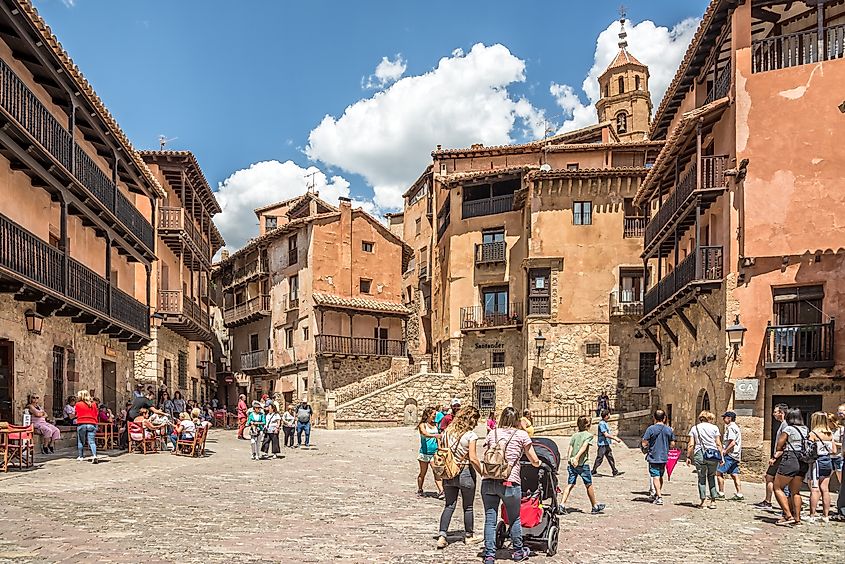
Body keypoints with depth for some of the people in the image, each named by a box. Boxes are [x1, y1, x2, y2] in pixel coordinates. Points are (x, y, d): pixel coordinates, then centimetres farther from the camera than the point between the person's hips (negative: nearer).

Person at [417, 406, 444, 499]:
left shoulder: (434, 425, 11)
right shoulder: (422, 425, -5)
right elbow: (425, 433, -25)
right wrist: (434, 435, -42)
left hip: (434, 452, 3)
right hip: (425, 452, -3)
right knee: (423, 473, 7)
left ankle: (441, 492, -14)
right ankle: (420, 491, 23)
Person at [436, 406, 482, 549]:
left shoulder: (447, 432, 4)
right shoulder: (470, 435, -12)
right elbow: (472, 458, -16)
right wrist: (482, 473, -6)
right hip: (466, 472, -4)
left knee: (449, 505, 9)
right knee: (468, 506, 13)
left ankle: (442, 536, -2)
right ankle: (468, 536, 26)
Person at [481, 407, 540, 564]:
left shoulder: (492, 434, 13)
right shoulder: (521, 435, 5)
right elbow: (535, 462, 9)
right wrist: (537, 463, 32)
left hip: (488, 482, 2)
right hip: (510, 482, -2)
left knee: (490, 519, 8)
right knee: (514, 519, 16)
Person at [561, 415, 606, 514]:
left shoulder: (574, 436, 13)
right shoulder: (589, 435, -1)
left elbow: (570, 449, 2)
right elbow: (584, 447, -15)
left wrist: (569, 459, -5)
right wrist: (577, 457, -23)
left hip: (572, 463, 4)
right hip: (583, 464, -4)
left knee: (570, 485, 2)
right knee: (589, 485, 10)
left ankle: (562, 504, -12)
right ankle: (594, 507, 23)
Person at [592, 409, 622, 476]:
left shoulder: (606, 423, 14)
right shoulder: (602, 423, -18)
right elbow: (606, 435, -22)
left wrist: (615, 437, 16)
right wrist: (615, 439, -19)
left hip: (606, 444, 10)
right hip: (602, 444, -10)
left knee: (610, 458, 10)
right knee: (599, 459, -3)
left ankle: (615, 472, 13)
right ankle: (593, 472, 6)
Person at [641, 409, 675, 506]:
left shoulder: (651, 429, -12)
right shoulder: (669, 429, -1)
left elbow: (644, 444, -12)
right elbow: (672, 445, 4)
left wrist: (646, 449, 9)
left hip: (653, 457, -4)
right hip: (664, 457, 4)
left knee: (655, 477, -2)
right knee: (660, 476, 18)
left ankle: (659, 497, -9)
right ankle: (657, 494, 32)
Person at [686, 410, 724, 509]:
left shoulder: (694, 428, 8)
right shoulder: (714, 428, 6)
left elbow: (691, 444, 3)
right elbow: (718, 444, 2)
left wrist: (688, 457, 6)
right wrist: (721, 457, 6)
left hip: (699, 455, 0)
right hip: (713, 455, 0)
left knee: (701, 477, 8)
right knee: (711, 477, 12)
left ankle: (702, 500, 2)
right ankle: (713, 501, 9)